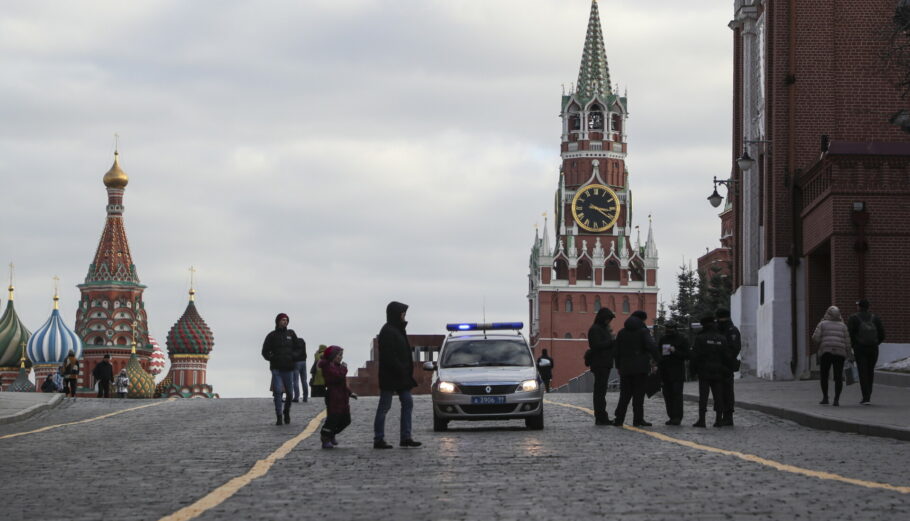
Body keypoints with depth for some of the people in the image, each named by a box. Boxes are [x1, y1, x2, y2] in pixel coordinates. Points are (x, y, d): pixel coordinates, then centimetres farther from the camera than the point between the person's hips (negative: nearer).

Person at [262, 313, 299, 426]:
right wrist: (272, 358, -6)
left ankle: (287, 413, 28)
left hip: (288, 368, 2)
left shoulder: (291, 334, 10)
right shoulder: (272, 336, 5)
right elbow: (265, 352, 7)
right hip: (276, 368, -2)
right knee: (277, 392, -11)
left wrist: (293, 356, 4)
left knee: (289, 392, 6)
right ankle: (279, 416, -8)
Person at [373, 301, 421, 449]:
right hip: (390, 377, -10)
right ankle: (378, 440, -1)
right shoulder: (388, 331, -15)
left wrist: (408, 371, 12)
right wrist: (401, 370, -22)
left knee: (407, 403, 7)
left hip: (402, 377, 10)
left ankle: (406, 438, 8)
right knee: (384, 407, -4)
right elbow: (388, 356, -22)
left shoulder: (398, 330, 16)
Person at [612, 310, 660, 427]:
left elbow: (617, 351, 12)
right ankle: (638, 419, -3)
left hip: (625, 367, 4)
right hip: (640, 367, -4)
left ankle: (619, 419, 3)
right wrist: (656, 358, -6)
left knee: (625, 394, 8)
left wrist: (618, 366, 16)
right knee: (639, 393, -1)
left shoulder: (621, 333, 11)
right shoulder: (643, 331, -5)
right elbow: (651, 346, -18)